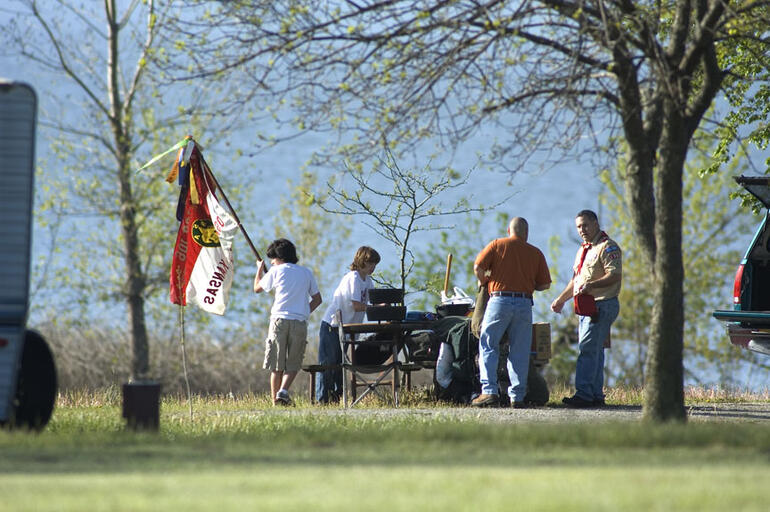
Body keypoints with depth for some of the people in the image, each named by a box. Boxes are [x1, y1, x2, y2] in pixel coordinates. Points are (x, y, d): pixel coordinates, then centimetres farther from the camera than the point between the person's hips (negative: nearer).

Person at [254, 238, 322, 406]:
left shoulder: (275, 271, 4)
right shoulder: (306, 273, 14)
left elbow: (257, 288, 18)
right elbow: (317, 299, 17)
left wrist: (260, 269, 34)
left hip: (279, 320, -2)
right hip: (300, 322, 2)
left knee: (276, 365, 4)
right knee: (293, 364, 7)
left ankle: (276, 401, 0)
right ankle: (283, 390, -17)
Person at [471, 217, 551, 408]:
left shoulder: (497, 245, 5)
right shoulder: (535, 253, 11)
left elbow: (478, 267, -4)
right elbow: (545, 284, 8)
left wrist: (484, 282, 16)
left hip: (500, 300, -2)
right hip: (524, 304, 2)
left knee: (488, 347, 3)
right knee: (520, 352, 6)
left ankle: (489, 390, -9)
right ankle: (517, 396, 3)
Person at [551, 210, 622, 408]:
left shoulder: (608, 247, -8)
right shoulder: (583, 250, 22)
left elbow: (615, 275, -20)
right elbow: (576, 280, 32)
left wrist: (592, 285, -32)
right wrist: (561, 299, 29)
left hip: (602, 305, -9)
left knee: (588, 349, -16)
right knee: (594, 351, 9)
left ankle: (583, 394, -20)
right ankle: (596, 395, 11)